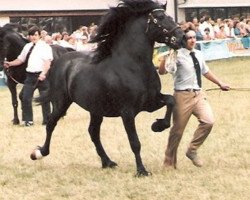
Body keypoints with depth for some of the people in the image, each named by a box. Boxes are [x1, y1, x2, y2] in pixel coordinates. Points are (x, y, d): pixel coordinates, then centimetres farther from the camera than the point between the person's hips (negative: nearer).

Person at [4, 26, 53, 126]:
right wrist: (10, 64, 5)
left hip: (41, 75, -5)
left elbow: (48, 62, -13)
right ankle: (28, 120, 7)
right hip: (30, 75, 5)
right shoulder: (27, 47, 14)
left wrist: (43, 73, -26)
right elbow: (20, 60, 20)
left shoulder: (45, 46, -4)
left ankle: (47, 120, 14)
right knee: (25, 97, -1)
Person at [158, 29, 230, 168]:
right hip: (183, 96, -5)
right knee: (178, 129, 2)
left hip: (199, 94, 5)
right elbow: (162, 71, -23)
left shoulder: (199, 54, 9)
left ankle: (192, 151, 6)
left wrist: (220, 83, 31)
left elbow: (206, 71, 26)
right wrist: (166, 58, -39)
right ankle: (169, 163, 18)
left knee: (209, 121, -13)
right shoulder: (178, 56, -11)